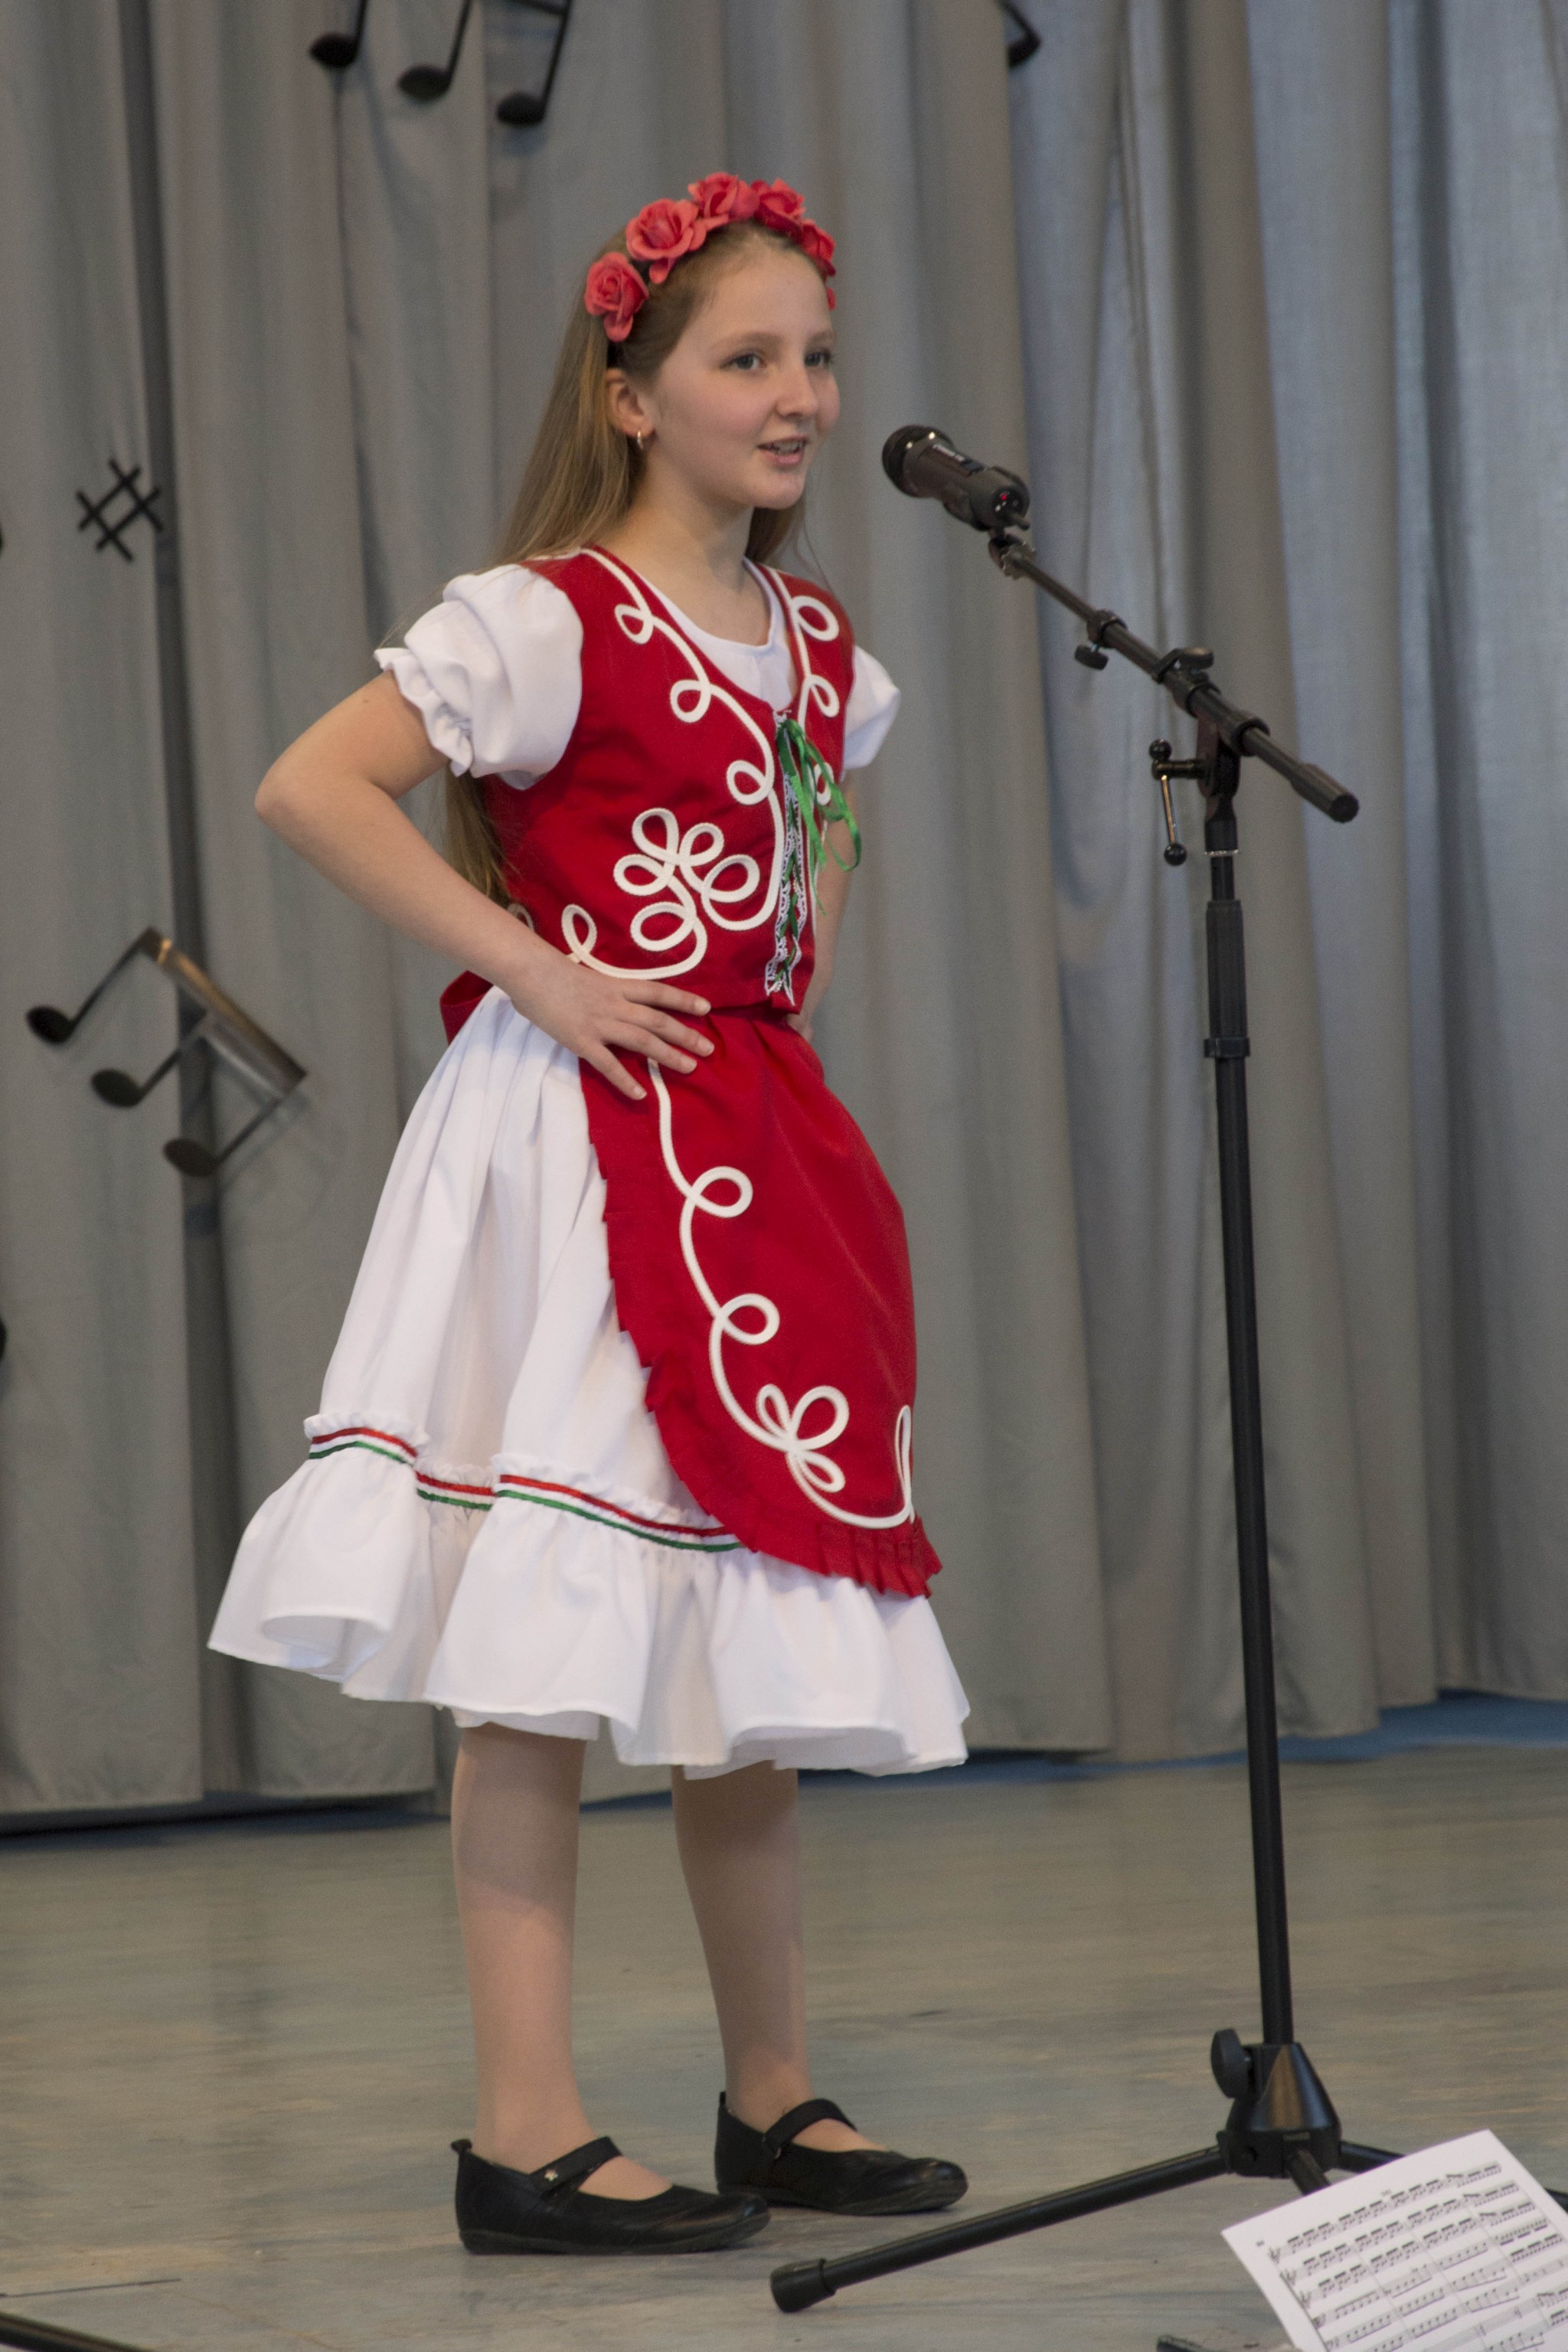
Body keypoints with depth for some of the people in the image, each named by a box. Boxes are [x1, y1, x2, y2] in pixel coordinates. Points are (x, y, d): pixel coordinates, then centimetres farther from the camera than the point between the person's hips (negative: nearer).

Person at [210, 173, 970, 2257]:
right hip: (580, 1146, -8)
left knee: (760, 1644, 12)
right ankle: (527, 2136, -4)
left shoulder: (826, 652, 13)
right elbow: (312, 790, -19)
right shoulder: (549, 621, -10)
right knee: (551, 1649, -7)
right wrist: (531, 969, -18)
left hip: (758, 1152, 8)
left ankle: (776, 2101, 23)